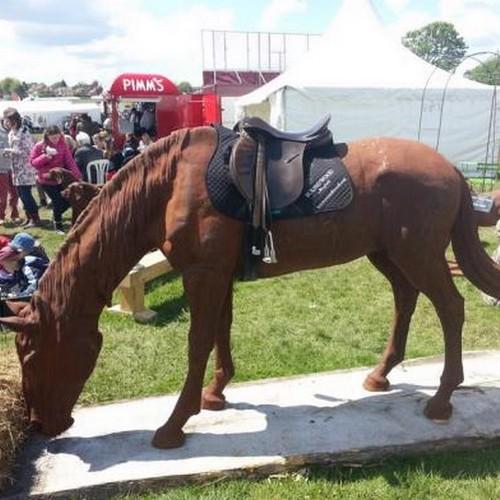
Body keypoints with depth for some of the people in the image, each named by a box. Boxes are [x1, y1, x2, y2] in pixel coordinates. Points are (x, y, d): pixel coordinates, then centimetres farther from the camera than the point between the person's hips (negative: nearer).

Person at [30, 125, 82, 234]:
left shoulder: (62, 144, -4)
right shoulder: (39, 146, -9)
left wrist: (77, 176, -15)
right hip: (47, 180, -3)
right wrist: (46, 156, -24)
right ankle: (58, 225, 18)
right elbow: (33, 162, -9)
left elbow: (70, 160, -8)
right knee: (57, 201, -6)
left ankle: (56, 214, 32)